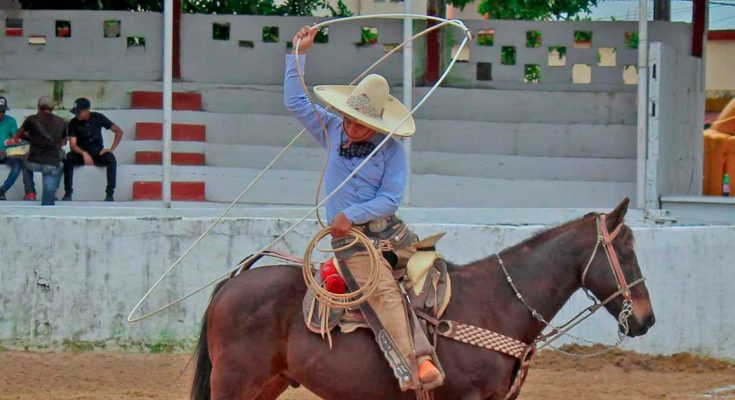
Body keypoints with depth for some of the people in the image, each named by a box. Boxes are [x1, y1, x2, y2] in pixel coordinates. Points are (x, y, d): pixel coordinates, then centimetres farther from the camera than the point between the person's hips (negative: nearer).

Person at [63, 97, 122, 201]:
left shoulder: (98, 118, -6)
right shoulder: (73, 123, -7)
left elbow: (119, 131, -2)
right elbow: (73, 145, -14)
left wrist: (112, 149, -12)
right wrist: (84, 153, -34)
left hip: (98, 153, 0)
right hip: (81, 153, 0)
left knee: (111, 159, -32)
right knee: (68, 158, -32)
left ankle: (110, 193, -29)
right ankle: (68, 193, -28)